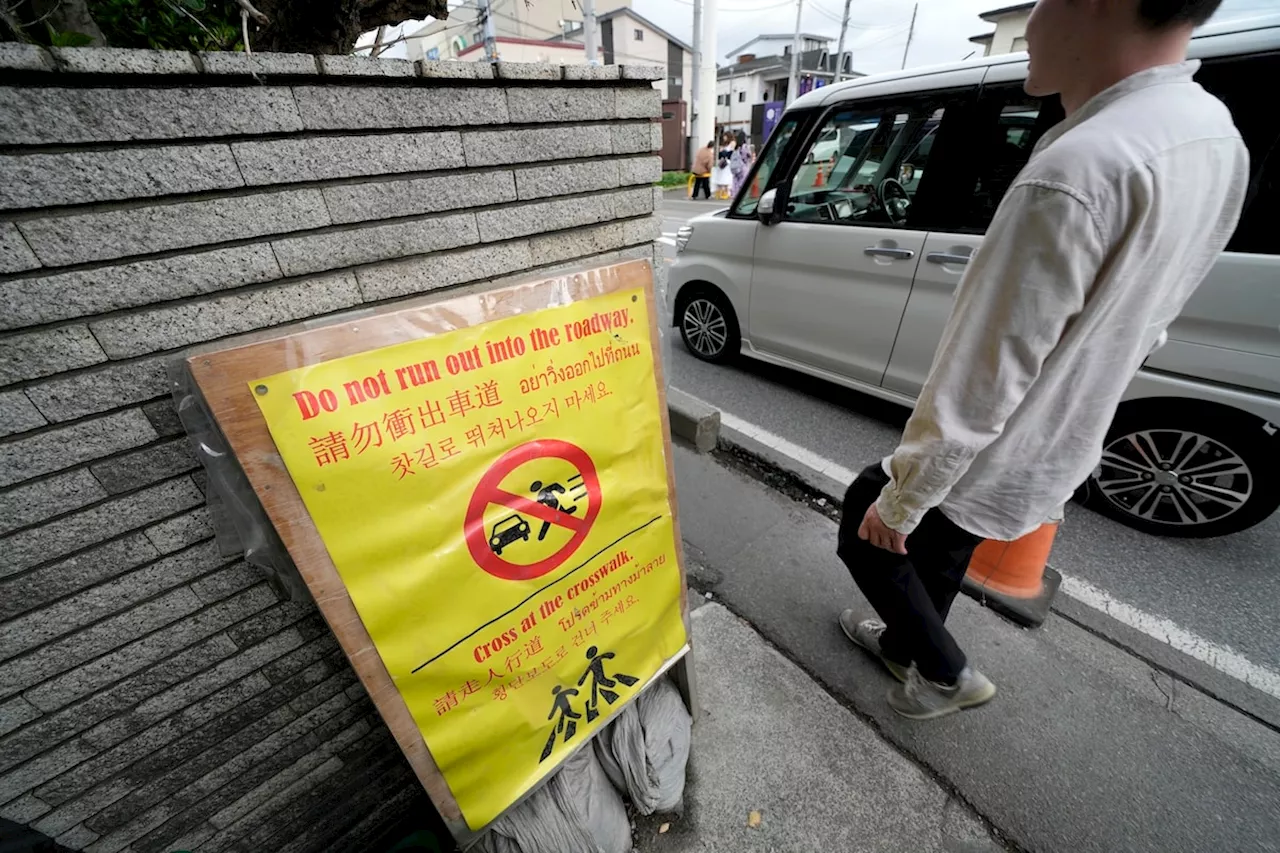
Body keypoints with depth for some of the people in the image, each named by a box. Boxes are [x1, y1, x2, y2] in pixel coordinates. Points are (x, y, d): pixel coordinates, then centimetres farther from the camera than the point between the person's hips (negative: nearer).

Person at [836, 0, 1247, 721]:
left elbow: (969, 395, -30)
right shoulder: (1217, 140, 0)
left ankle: (944, 673, 32)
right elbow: (1138, 330, 10)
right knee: (940, 559, 28)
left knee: (866, 533, 18)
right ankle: (903, 644, 54)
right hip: (1058, 465, 8)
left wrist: (899, 505, -17)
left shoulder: (1074, 173, -31)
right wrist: (1058, 429, 22)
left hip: (979, 475, -8)